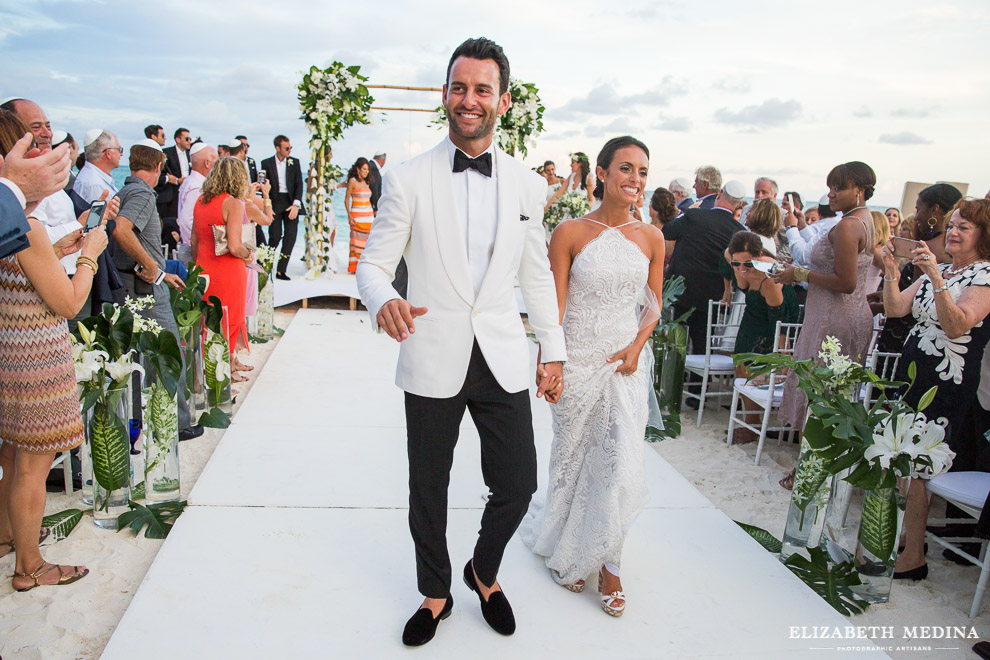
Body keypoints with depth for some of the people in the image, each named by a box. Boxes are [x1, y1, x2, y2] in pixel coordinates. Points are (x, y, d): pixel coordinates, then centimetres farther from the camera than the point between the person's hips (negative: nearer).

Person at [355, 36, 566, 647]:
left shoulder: (529, 185, 5)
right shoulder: (408, 180, -4)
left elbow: (537, 275, 12)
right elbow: (374, 263, -2)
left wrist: (553, 348, 11)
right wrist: (384, 300, -25)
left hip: (503, 360, 2)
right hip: (433, 361, -1)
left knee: (518, 485, 5)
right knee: (428, 492, 12)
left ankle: (485, 573, 37)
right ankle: (435, 595, 38)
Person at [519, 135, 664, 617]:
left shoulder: (651, 238, 3)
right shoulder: (571, 233, -7)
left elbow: (654, 303, 10)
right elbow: (555, 305, -7)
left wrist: (637, 346, -6)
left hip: (627, 361, 2)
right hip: (579, 361, -2)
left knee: (621, 463, -3)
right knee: (573, 458, 12)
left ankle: (605, 562, 18)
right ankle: (569, 556, 34)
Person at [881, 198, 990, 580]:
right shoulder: (937, 270, 12)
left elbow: (958, 325, -25)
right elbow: (895, 309, 5)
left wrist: (936, 278, -34)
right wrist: (891, 273, -10)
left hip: (946, 383, -7)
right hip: (912, 369, 7)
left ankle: (913, 559, 7)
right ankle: (907, 534, 29)